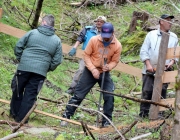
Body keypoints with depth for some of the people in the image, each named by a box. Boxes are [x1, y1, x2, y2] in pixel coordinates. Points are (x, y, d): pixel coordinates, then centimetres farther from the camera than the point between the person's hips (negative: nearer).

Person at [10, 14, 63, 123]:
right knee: (30, 95, 6)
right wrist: (48, 68, 18)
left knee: (17, 90, 18)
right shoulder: (57, 41, 5)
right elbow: (57, 60, 3)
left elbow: (18, 46, 2)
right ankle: (21, 118, 7)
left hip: (24, 68, 0)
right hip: (40, 72, 1)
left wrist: (20, 59, 16)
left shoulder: (32, 33, 1)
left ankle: (14, 113, 28)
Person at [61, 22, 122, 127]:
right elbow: (86, 55, -9)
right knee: (79, 95, 0)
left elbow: (115, 61, -4)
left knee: (109, 97, -8)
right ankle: (66, 116, 11)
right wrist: (93, 69, -18)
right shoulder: (94, 40, -15)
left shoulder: (117, 46, -11)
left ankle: (107, 122, 5)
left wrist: (108, 67, -25)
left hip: (105, 73, 1)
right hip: (90, 71, -1)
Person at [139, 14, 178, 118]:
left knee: (162, 92, 2)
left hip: (165, 71, 2)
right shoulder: (151, 35, 4)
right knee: (147, 91, -2)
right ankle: (144, 113, 3)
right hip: (150, 70, -2)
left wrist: (172, 62, -4)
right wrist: (148, 64, -8)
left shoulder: (174, 37, 10)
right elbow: (143, 51, 2)